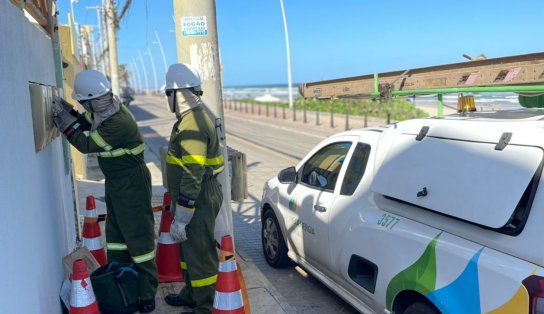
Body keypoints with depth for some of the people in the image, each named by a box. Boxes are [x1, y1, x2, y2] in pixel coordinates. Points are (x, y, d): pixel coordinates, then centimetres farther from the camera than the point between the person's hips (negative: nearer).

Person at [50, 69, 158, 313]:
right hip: (116, 184, 10)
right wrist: (66, 108, 3)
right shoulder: (106, 110, -2)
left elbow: (86, 144, -21)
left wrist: (63, 119, -13)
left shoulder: (118, 124, -30)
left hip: (131, 187, -10)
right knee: (115, 231, 20)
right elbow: (87, 121, 17)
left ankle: (147, 293, 10)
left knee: (138, 237, -1)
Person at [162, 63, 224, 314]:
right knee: (188, 247, 23)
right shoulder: (192, 119, 11)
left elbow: (192, 178, -26)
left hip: (199, 200, -11)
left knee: (199, 253, 1)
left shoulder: (191, 126, -23)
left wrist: (181, 218, -23)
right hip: (199, 197, 11)